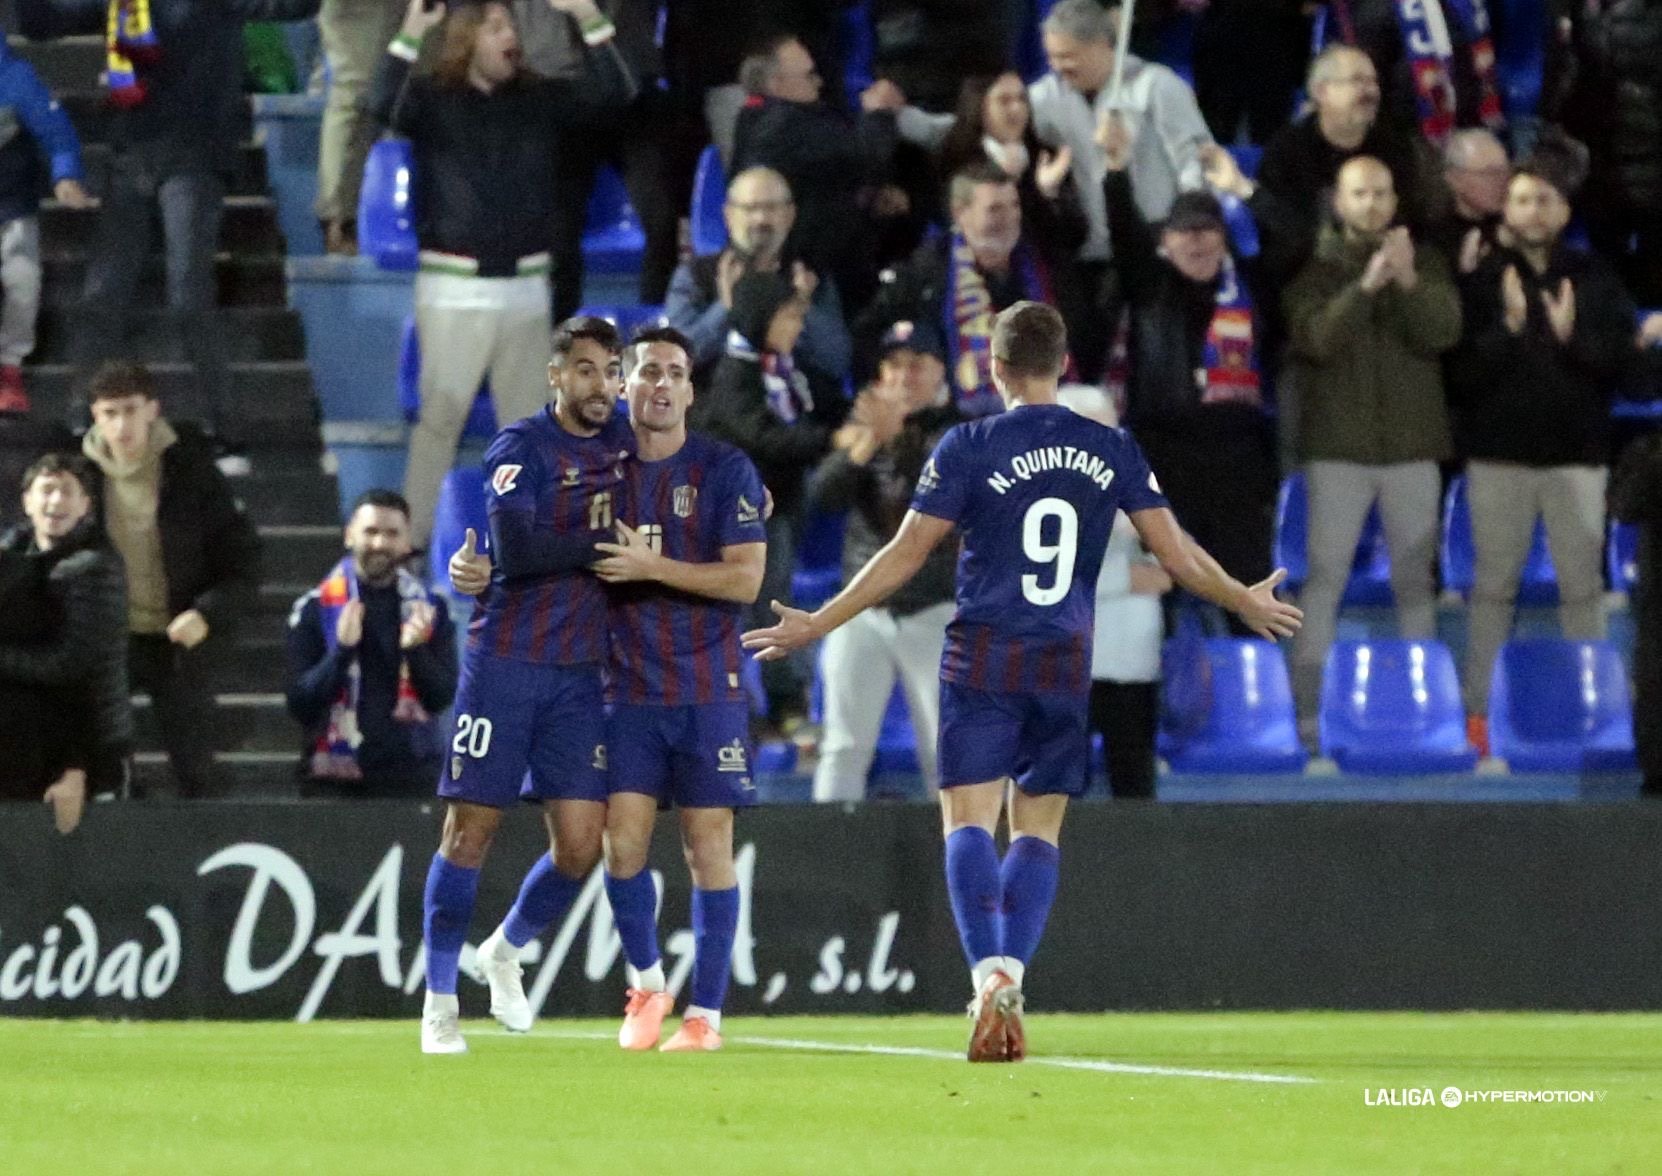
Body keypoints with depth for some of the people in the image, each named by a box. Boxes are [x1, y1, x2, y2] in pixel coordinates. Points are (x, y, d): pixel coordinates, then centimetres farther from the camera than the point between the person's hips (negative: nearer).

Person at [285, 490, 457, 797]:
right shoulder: (315, 609, 2)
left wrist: (416, 649, -17)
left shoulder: (429, 608, 7)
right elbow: (300, 706, -3)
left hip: (410, 778, 1)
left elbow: (442, 698, 1)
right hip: (333, 779, -1)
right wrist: (342, 650, -17)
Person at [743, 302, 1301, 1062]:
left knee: (968, 821, -4)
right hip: (1066, 662, 3)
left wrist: (817, 624, 7)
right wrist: (1246, 602, 25)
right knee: (1037, 829, 9)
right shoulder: (1112, 451, 5)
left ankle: (990, 974, -23)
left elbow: (904, 557, -3)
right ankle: (1009, 983, -4)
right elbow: (1176, 555, 7)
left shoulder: (969, 447, -4)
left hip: (983, 660, -3)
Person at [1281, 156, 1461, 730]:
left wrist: (1408, 282, -24)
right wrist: (1365, 286, -27)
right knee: (1324, 578, -3)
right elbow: (1316, 339, -14)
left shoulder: (1426, 264, 8)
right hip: (1337, 446, -2)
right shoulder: (1316, 267, 2)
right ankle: (1308, 703, -2)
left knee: (1415, 580, 7)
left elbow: (1443, 332, -8)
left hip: (1413, 446, 2)